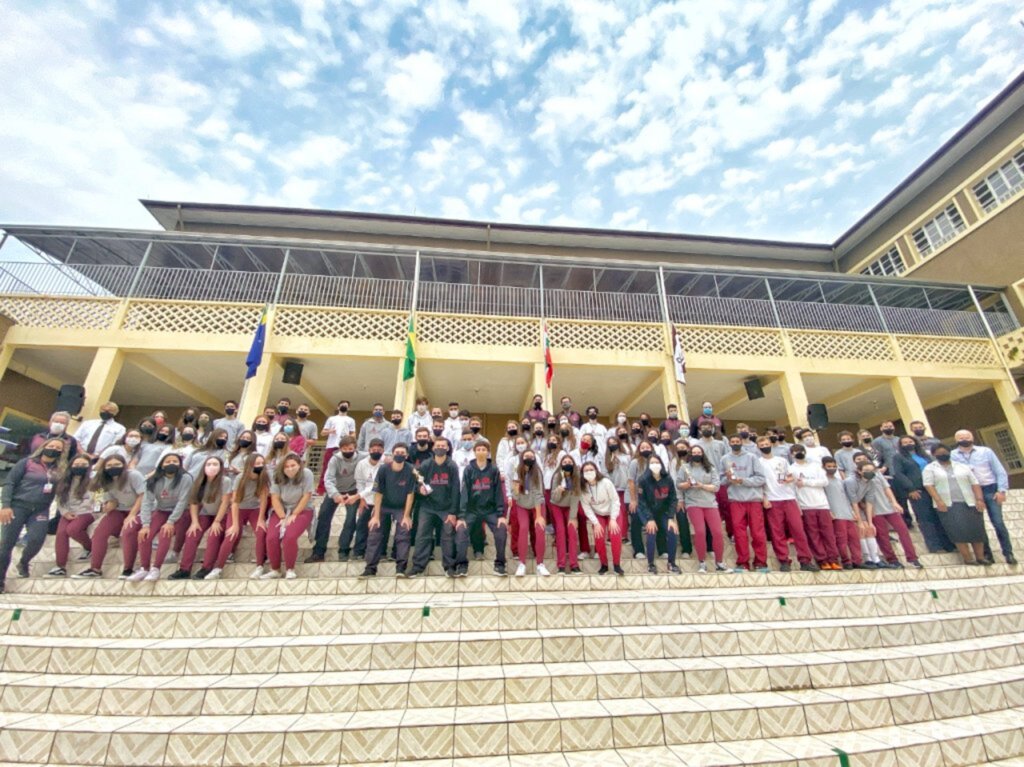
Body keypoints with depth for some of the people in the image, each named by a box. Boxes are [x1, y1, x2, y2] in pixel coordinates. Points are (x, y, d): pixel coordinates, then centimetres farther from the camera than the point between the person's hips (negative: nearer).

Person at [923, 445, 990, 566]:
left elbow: (975, 483, 9)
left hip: (969, 503, 3)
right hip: (948, 505, -3)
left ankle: (980, 557, 13)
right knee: (958, 531, -10)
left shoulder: (963, 467, 12)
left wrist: (979, 499, -4)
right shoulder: (930, 468, 3)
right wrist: (938, 501, -15)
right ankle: (968, 559, -5)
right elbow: (929, 485, -6)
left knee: (977, 529, 2)